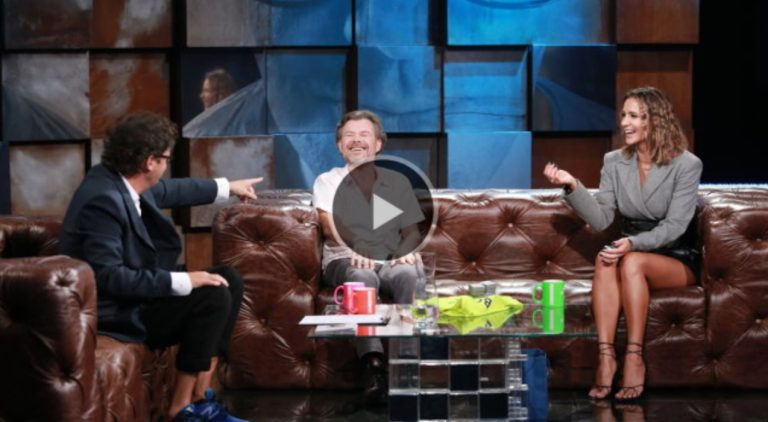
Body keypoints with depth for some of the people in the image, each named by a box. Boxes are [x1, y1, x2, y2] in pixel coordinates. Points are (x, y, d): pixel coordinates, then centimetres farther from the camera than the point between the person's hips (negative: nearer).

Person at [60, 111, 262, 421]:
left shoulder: (121, 180, 1)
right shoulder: (104, 199, -28)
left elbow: (169, 191, 23)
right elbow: (107, 277, -32)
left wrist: (227, 187, 33)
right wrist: (182, 281, -28)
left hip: (134, 291, 10)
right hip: (112, 310, -10)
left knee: (229, 280, 6)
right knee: (213, 297, -21)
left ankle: (199, 396, 5)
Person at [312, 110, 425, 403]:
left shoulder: (397, 181, 21)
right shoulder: (327, 182, 12)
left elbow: (411, 229, 15)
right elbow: (330, 227, -5)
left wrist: (406, 252, -10)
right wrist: (355, 251, -26)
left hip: (390, 261, 2)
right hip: (345, 261, -2)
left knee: (408, 275, -35)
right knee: (363, 277, -39)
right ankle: (373, 362, -48)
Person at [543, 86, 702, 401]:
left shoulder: (686, 165, -9)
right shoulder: (614, 162, 3)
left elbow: (674, 226, -17)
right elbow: (601, 219, -5)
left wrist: (634, 244, -34)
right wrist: (572, 187, -21)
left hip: (676, 260, -3)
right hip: (633, 251, 3)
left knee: (631, 262, -36)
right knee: (604, 259, -32)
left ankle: (634, 357, -34)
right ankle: (605, 355, -39)